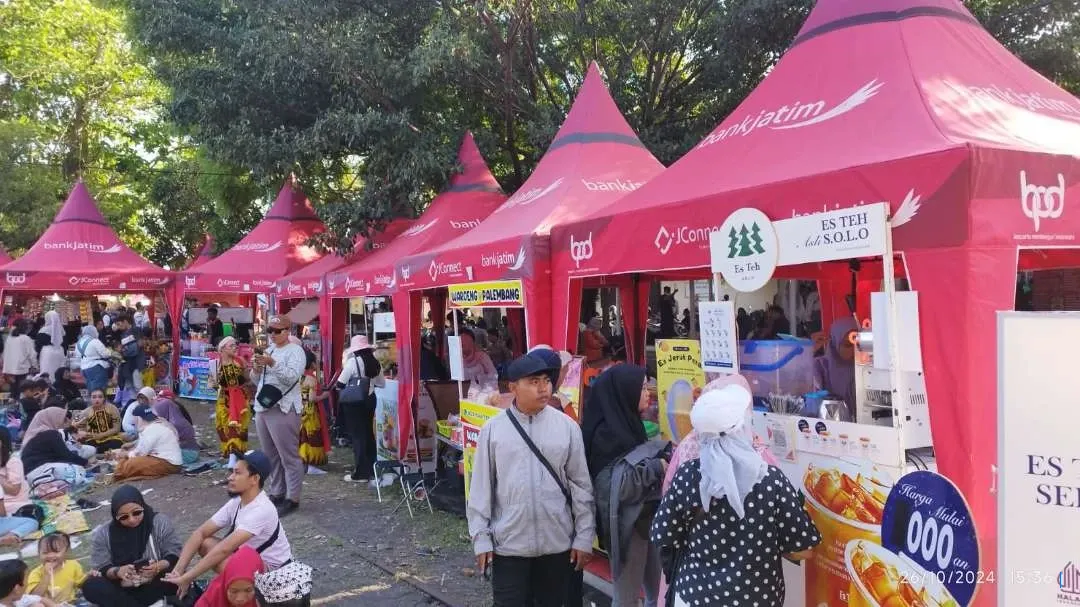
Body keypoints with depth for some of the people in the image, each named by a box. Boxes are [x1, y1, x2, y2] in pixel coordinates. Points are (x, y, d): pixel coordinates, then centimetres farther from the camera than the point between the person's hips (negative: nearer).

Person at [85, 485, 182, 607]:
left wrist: (159, 567, -28)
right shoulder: (102, 534, -4)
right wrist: (117, 572, -25)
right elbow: (101, 569, -4)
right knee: (90, 586, -27)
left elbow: (176, 555, -8)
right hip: (122, 591, 2)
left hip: (155, 587, -2)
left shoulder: (160, 522, -8)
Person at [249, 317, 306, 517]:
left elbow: (293, 377, -19)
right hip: (262, 408, 8)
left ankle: (292, 498, 0)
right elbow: (257, 381, 21)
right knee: (270, 456, 13)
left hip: (283, 409, -8)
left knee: (288, 456, -4)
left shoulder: (295, 351, -5)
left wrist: (272, 363, -28)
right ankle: (276, 493, 22)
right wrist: (256, 369, 0)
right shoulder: (268, 351, 19)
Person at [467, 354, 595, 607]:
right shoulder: (493, 429, -5)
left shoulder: (567, 426, -3)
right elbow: (481, 487, 0)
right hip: (508, 543, -1)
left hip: (557, 543, 1)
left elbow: (581, 485, 2)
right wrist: (481, 538, -1)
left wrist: (584, 536, 2)